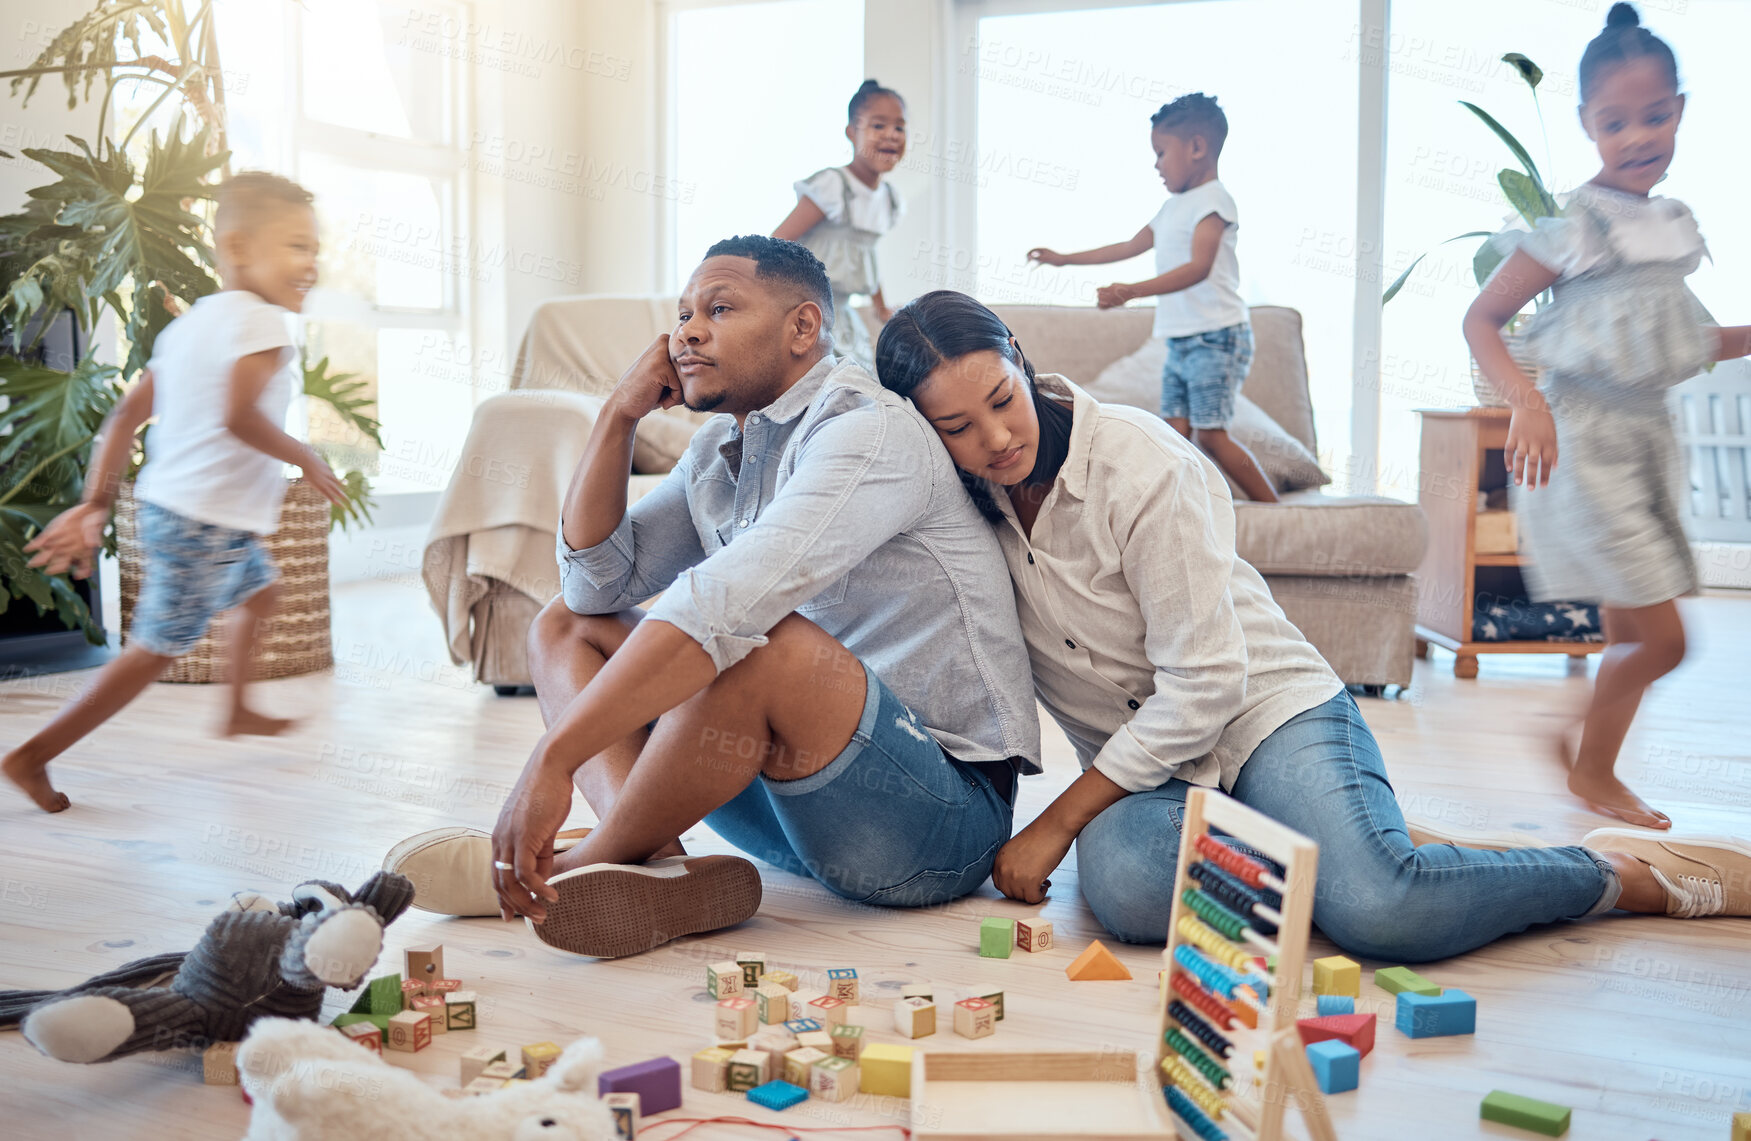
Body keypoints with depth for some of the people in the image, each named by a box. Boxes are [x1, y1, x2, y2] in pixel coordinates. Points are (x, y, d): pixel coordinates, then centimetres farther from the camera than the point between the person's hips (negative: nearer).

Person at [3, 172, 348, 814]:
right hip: (207, 525, -10)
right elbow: (239, 416, -31)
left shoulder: (189, 324, 11)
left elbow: (126, 414, 8)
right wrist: (306, 460, -17)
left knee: (259, 591, 30)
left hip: (169, 505, 10)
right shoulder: (262, 321, -17)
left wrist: (95, 503, 8)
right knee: (156, 650, 0)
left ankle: (239, 710, 47)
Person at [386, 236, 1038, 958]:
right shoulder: (717, 452, 12)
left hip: (946, 817, -9)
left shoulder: (869, 430, -17)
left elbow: (725, 599, -31)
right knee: (566, 627, 7)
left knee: (760, 639, -37)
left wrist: (553, 759, -36)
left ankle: (583, 864, -14)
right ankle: (650, 861, -21)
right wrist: (620, 413, 2)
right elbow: (594, 581, 11)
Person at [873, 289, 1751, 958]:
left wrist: (1055, 824, -17)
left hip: (1266, 712, -4)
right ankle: (1332, 849, -9)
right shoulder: (957, 501, -3)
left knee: (1379, 907, -33)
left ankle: (1627, 874, -5)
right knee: (1121, 884, -35)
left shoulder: (1136, 463, -18)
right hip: (1142, 770, 4)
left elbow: (1202, 688, -18)